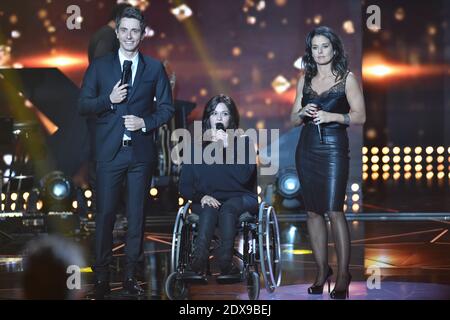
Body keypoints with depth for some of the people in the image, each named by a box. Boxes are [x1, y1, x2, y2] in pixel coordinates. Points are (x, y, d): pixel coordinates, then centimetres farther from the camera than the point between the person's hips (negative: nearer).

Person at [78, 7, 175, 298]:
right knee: (105, 213, -2)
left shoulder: (155, 68, 8)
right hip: (110, 151, -1)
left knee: (137, 214, 5)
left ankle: (131, 275, 13)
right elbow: (83, 105, 4)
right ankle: (102, 277, 6)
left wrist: (145, 122, -9)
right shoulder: (100, 66, 7)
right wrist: (109, 99, -12)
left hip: (141, 151, 1)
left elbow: (167, 108, 7)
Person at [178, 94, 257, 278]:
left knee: (228, 208, -35)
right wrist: (201, 196, -14)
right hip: (207, 200, 0)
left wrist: (227, 148, -16)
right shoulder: (197, 147, 13)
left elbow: (244, 176, -10)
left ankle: (225, 261, -48)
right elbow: (184, 187, 7)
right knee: (209, 209, -35)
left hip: (239, 199, 0)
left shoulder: (243, 142, 8)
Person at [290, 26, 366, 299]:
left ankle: (343, 274, -8)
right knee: (313, 212, 5)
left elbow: (360, 116, -4)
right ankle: (322, 270, 14)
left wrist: (331, 116, -17)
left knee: (335, 211, -12)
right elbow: (294, 119, 15)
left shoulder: (347, 78, 0)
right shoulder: (305, 80, 12)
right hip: (307, 149, 5)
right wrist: (302, 113, -7)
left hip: (334, 148, -5)